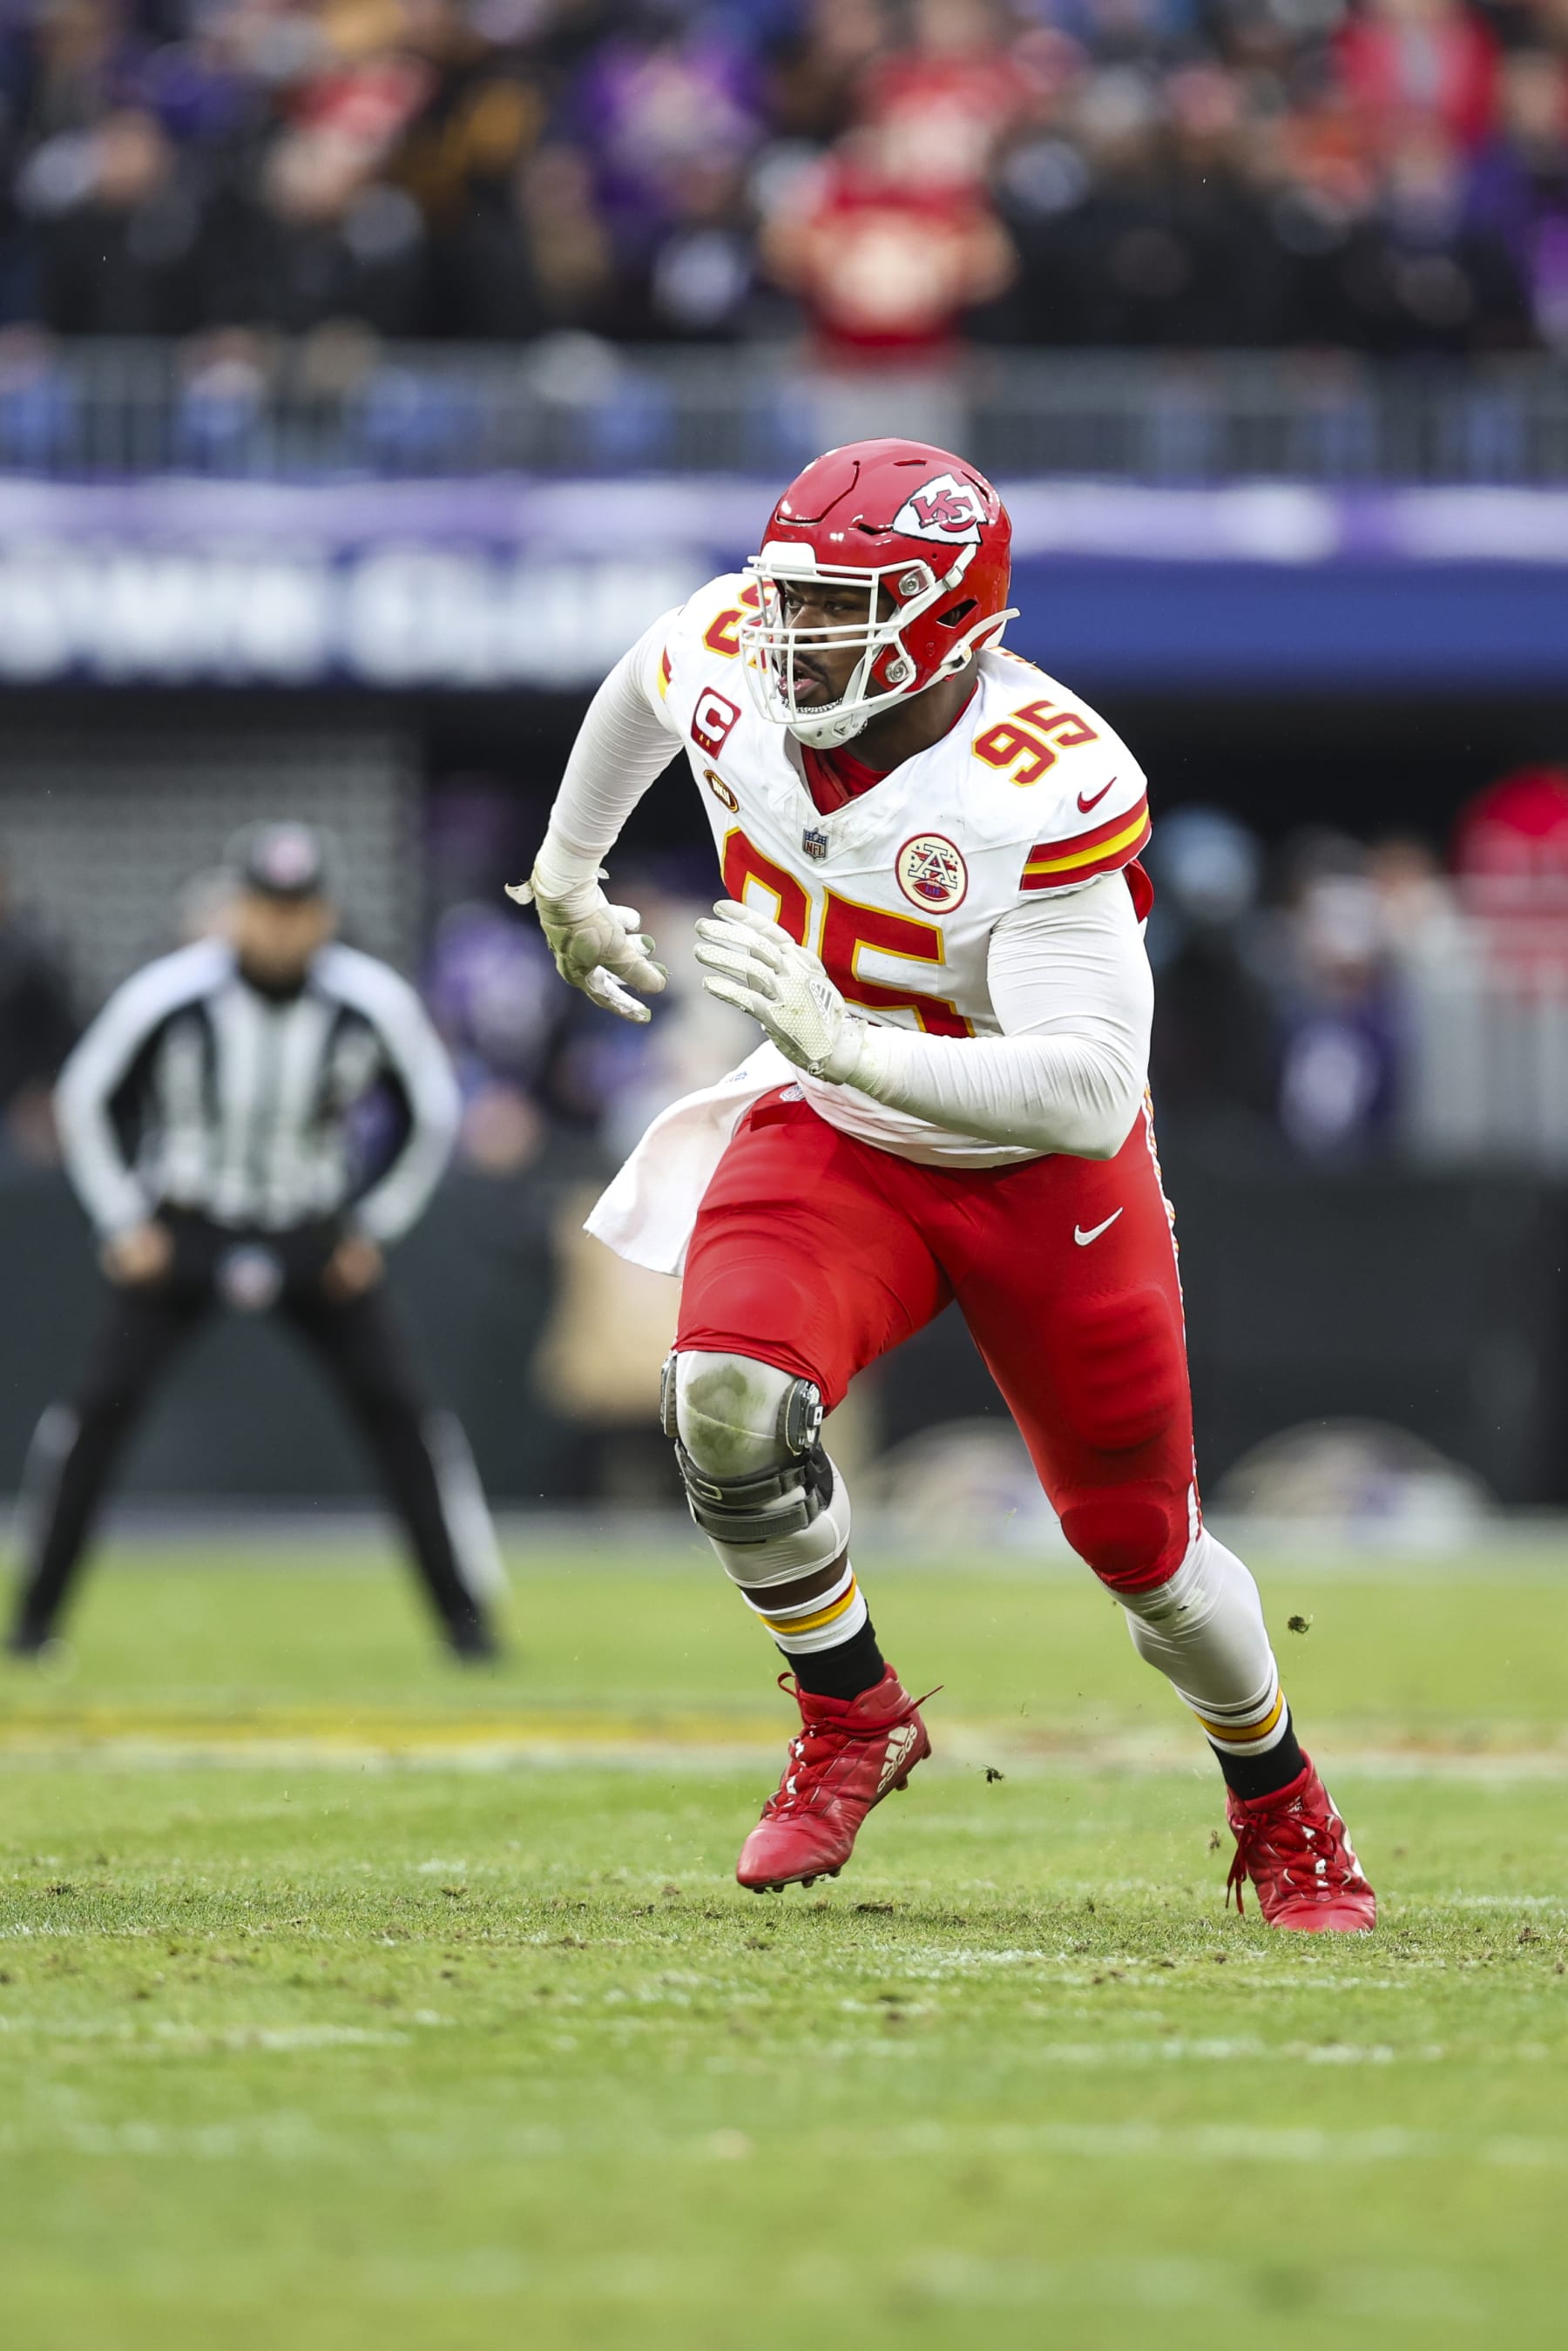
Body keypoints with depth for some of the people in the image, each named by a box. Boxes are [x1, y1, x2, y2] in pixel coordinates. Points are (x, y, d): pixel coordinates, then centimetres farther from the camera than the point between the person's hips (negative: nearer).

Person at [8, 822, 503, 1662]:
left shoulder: (375, 1002, -14)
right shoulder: (166, 995, -18)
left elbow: (432, 1113, 4)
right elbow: (85, 1099, -2)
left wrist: (374, 1227, 2)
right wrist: (125, 1222, -3)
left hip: (318, 1239, 1)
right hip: (181, 1232, -1)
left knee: (396, 1405, -9)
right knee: (101, 1405, -11)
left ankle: (463, 1611, 2)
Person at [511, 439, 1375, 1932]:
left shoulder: (1044, 791, -33)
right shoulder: (726, 661, -17)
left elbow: (1090, 1094, -39)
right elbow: (641, 686, 11)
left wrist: (843, 1045, -49)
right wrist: (564, 871, 26)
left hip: (1042, 1179, -3)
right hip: (828, 1138, 3)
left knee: (1141, 1542, 8)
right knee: (729, 1401, -26)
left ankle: (1284, 1819, 39)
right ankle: (852, 1720, 0)